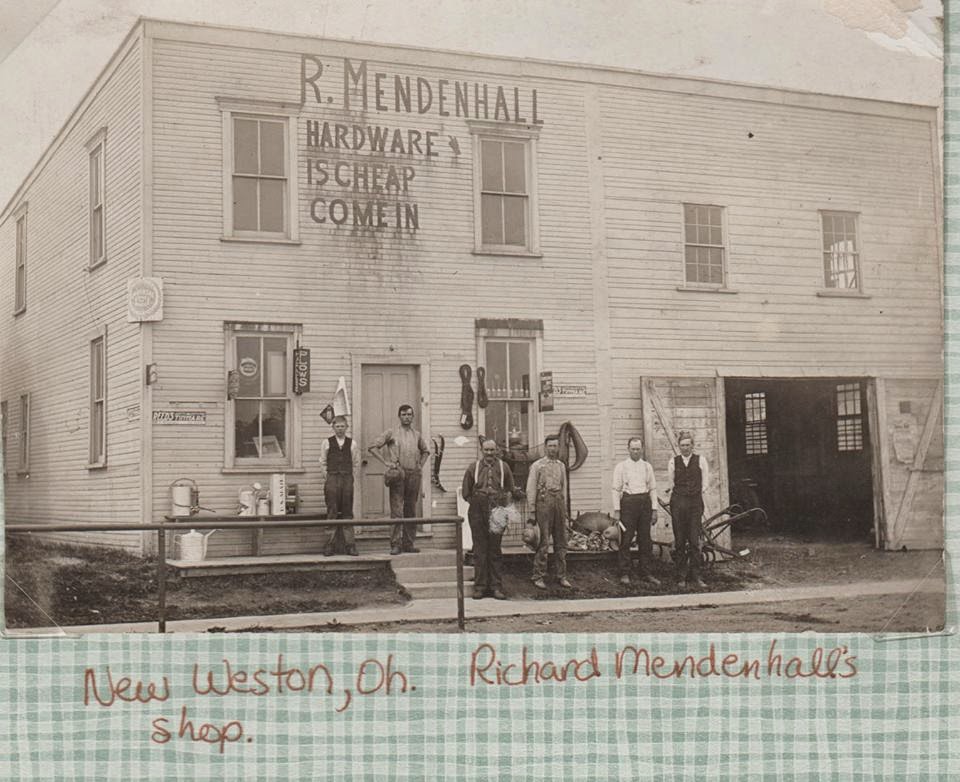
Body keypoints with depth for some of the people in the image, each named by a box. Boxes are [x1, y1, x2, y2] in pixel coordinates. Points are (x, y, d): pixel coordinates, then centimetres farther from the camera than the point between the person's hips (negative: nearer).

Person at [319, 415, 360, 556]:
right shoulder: (327, 443, 5)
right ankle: (330, 544, 0)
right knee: (332, 513, -3)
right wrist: (326, 478, 3)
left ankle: (350, 545, 5)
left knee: (347, 512, 3)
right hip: (331, 478, -1)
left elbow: (356, 463, 13)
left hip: (347, 479, 1)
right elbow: (322, 463, 8)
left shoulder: (351, 443, 8)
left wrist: (350, 477, 7)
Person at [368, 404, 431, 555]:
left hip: (414, 474, 4)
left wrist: (421, 465, 15)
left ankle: (409, 543, 12)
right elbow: (373, 447, 2)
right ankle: (396, 544, -6)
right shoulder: (391, 433, 3)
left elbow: (425, 451, 31)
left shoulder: (417, 435, 15)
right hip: (398, 474, -4)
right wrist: (385, 462, -5)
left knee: (411, 511, 6)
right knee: (397, 511, -8)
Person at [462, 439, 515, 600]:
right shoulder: (474, 467, 5)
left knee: (495, 550, 4)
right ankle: (480, 586, 5)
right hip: (478, 513, 0)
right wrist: (477, 503, 3)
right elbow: (466, 493, 11)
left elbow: (510, 490, 15)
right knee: (479, 550, 1)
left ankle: (496, 587, 7)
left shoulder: (503, 467, 7)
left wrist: (504, 500, 0)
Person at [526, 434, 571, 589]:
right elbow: (531, 488, 1)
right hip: (544, 502, -5)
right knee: (543, 541, -6)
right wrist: (532, 508, -4)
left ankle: (561, 576, 15)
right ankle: (538, 577, 0)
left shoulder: (561, 466, 15)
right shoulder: (537, 465, 2)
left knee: (561, 541, 7)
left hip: (559, 502, 5)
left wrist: (564, 507, 15)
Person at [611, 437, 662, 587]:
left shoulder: (647, 466, 12)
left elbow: (653, 489, 12)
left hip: (645, 502, 3)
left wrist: (654, 510, 6)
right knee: (626, 540, -5)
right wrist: (616, 510, -6)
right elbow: (616, 489, 1)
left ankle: (645, 573, 11)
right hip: (628, 501, -3)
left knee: (645, 540, 5)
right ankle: (624, 574, 0)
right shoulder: (621, 467, 4)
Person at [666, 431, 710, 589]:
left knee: (695, 541, -4)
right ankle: (681, 577, 6)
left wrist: (696, 493, 8)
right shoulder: (673, 462, 7)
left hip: (695, 502, -1)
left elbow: (705, 482, 7)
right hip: (678, 503, 1)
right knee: (679, 541, 1)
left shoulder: (700, 460, 4)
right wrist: (681, 493, 7)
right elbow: (671, 483, 11)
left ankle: (695, 576, 2)